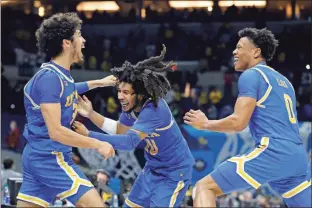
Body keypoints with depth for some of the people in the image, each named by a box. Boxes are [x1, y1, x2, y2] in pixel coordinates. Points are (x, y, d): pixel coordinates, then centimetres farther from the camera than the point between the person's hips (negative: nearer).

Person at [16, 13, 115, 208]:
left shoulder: (60, 74, 10)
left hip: (38, 156, 10)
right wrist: (98, 144, -17)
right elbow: (55, 131, -23)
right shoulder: (49, 77, -19)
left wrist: (99, 82, 40)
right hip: (51, 158, -10)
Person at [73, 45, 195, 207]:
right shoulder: (131, 106, -7)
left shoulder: (154, 110, -33)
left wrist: (89, 135, -42)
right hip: (154, 168, 9)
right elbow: (119, 130, 11)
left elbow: (129, 142, -42)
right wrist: (91, 114, -3)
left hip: (175, 171, -9)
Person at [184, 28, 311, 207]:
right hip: (297, 158, 8)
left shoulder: (251, 75, 1)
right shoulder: (284, 81, 26)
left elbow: (238, 122, -8)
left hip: (272, 152, -8)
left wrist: (204, 124, 6)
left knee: (205, 187, -3)